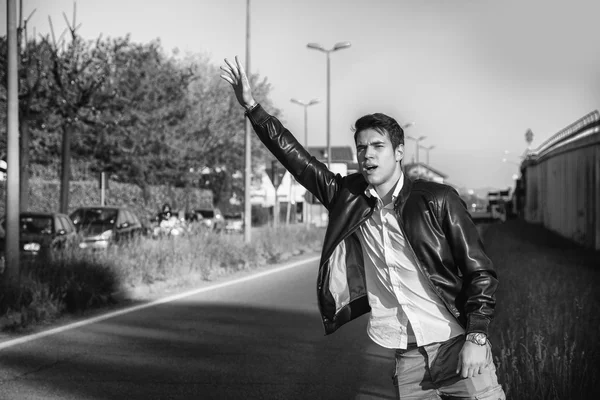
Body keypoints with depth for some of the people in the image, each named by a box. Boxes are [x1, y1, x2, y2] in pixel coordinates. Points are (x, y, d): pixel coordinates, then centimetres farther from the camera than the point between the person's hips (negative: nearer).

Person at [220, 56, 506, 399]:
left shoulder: (437, 201, -5)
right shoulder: (348, 198, 5)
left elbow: (481, 272, -4)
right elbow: (295, 157, 7)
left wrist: (476, 338, -13)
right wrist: (252, 107, 2)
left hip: (458, 347, -3)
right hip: (409, 358, 3)